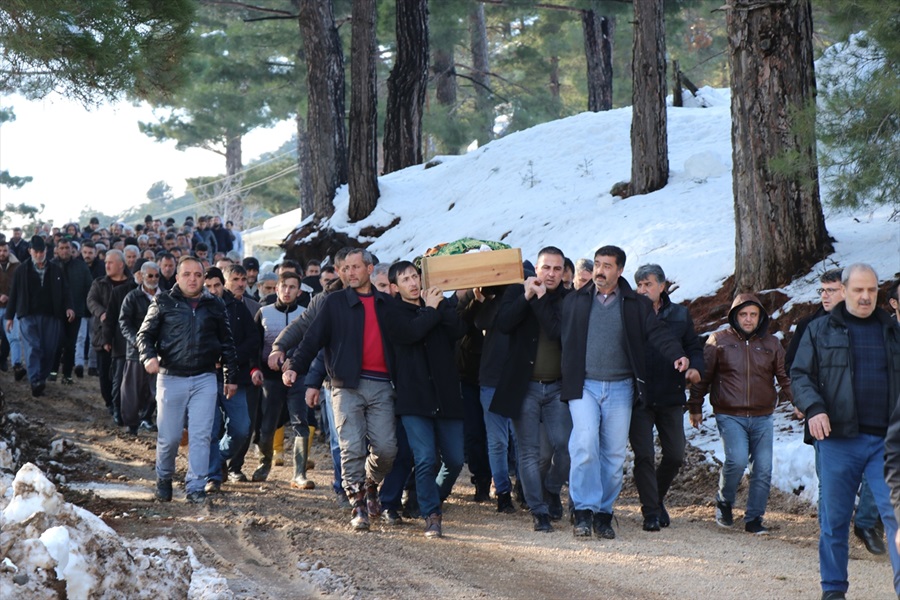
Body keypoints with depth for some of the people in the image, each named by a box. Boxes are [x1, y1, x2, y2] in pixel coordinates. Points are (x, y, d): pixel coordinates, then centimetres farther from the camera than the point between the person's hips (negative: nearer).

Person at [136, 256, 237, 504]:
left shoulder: (214, 306, 10)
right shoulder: (163, 303, 4)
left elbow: (226, 343, 17)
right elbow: (145, 334, 4)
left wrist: (230, 377, 16)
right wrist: (149, 356, -16)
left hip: (204, 379, 1)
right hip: (171, 378, -1)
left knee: (201, 435, -5)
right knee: (169, 437, 3)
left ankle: (196, 487, -1)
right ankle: (164, 479, 26)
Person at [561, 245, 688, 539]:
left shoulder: (637, 305, 8)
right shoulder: (574, 301, 9)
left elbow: (657, 333, -3)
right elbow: (563, 338, 8)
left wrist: (677, 355, -21)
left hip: (620, 388, 1)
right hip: (584, 386, -1)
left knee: (615, 454, 3)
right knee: (585, 446, -16)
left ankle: (604, 512, 14)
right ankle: (584, 510, -8)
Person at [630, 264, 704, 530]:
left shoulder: (679, 315, 8)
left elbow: (693, 346, 13)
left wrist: (695, 368, -8)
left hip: (670, 397, 3)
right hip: (639, 397, -3)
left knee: (675, 456, 8)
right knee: (644, 456, -5)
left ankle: (656, 499, 32)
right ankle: (651, 513, 4)